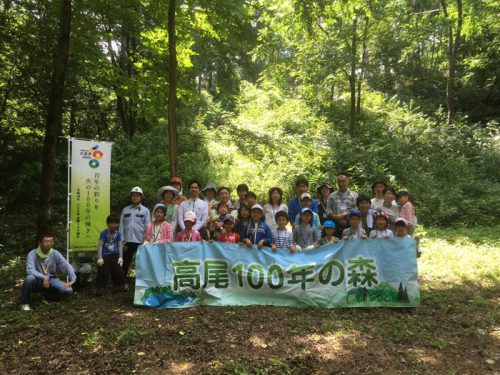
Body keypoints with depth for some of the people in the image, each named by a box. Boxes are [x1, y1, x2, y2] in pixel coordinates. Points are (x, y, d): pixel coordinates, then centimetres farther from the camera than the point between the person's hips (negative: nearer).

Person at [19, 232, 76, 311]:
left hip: (51, 280, 2)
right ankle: (24, 303, -12)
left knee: (68, 290, -21)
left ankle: (47, 295, 11)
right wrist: (43, 277, -39)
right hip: (38, 280, -2)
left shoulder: (55, 253, -7)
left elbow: (66, 266, -11)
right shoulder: (32, 254, -15)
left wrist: (72, 279, -27)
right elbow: (30, 270, -27)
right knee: (30, 278, -38)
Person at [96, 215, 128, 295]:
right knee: (103, 272, -1)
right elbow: (100, 246, -8)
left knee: (118, 271, 7)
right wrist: (99, 258, -10)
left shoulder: (118, 233, -1)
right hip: (105, 256, -2)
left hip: (115, 256, 2)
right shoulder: (104, 233, -10)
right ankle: (99, 288, 11)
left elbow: (120, 246, 5)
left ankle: (124, 284, 24)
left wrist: (120, 257, 2)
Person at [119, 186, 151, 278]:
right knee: (125, 262, 8)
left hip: (141, 241, -2)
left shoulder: (145, 210, 3)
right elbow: (121, 225, 7)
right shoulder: (125, 210, 9)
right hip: (128, 241, 2)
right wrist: (121, 240, -1)